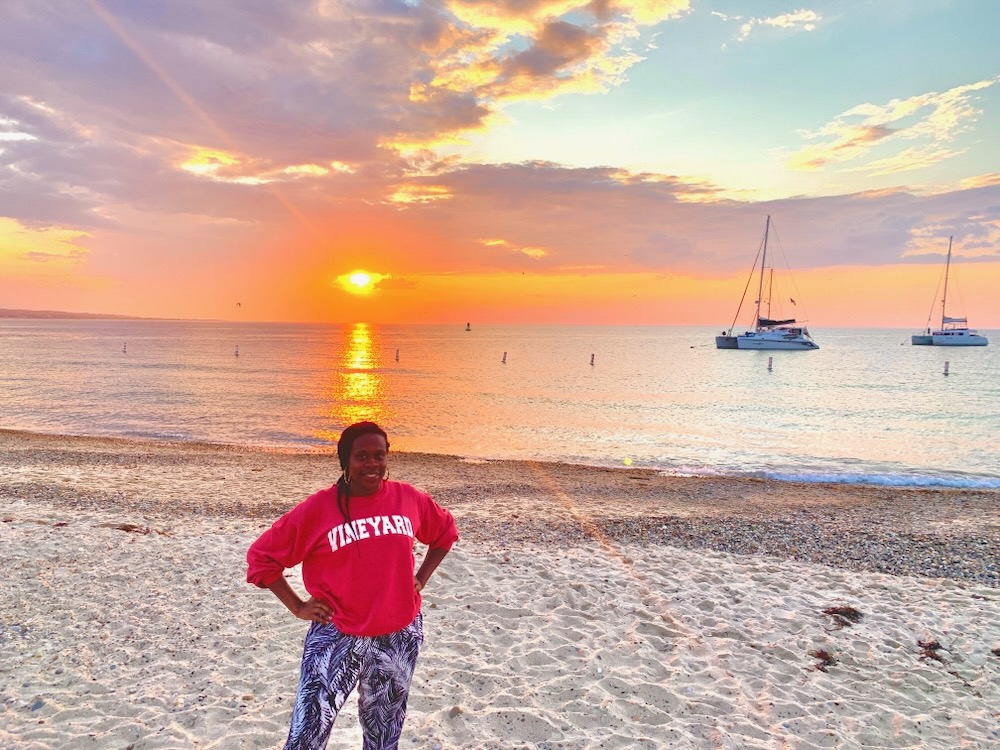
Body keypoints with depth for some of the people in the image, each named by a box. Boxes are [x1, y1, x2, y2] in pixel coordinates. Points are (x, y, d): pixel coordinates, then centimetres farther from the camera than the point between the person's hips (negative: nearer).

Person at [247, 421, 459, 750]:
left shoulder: (409, 498, -4)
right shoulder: (318, 508, -12)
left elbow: (445, 531, 14)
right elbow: (261, 556, -3)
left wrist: (421, 578, 7)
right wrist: (297, 606, -6)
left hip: (401, 636, 3)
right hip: (337, 637, -2)